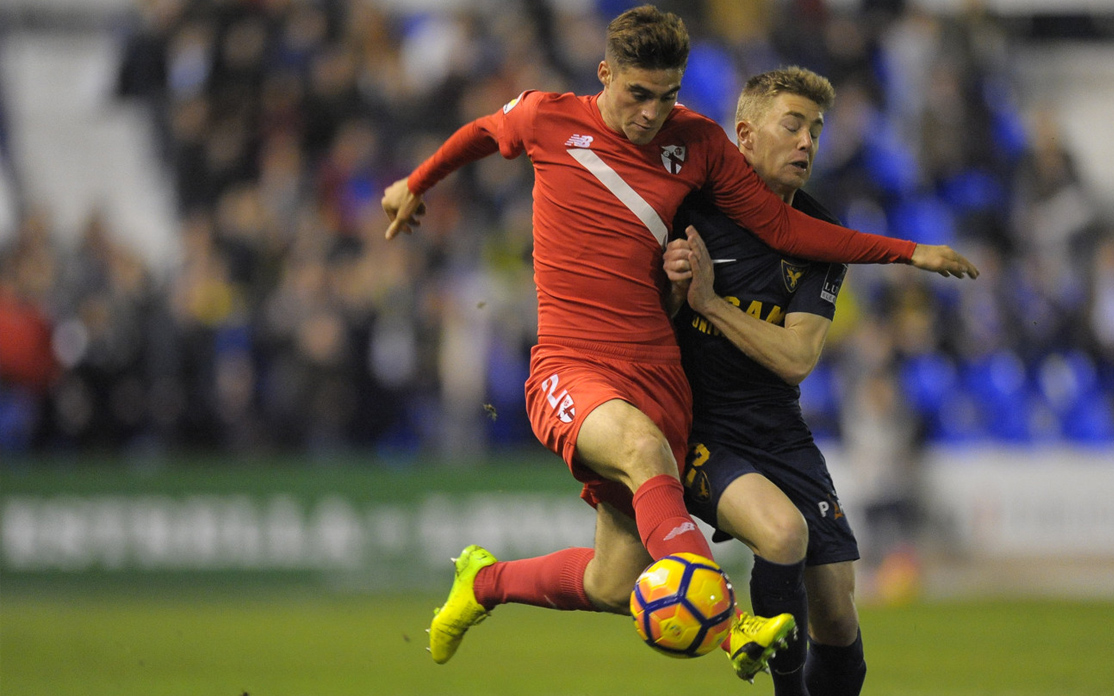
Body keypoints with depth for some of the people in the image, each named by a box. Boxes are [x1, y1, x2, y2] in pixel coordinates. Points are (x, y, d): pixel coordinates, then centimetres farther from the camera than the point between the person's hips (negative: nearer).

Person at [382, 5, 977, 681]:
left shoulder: (698, 142, 5)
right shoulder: (549, 120, 0)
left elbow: (783, 226, 9)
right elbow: (482, 132, 22)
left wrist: (909, 252, 5)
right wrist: (415, 186, 38)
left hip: (657, 376, 4)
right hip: (569, 372, -4)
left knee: (616, 587, 3)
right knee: (645, 447, -38)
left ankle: (485, 581, 34)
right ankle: (729, 623, -51)